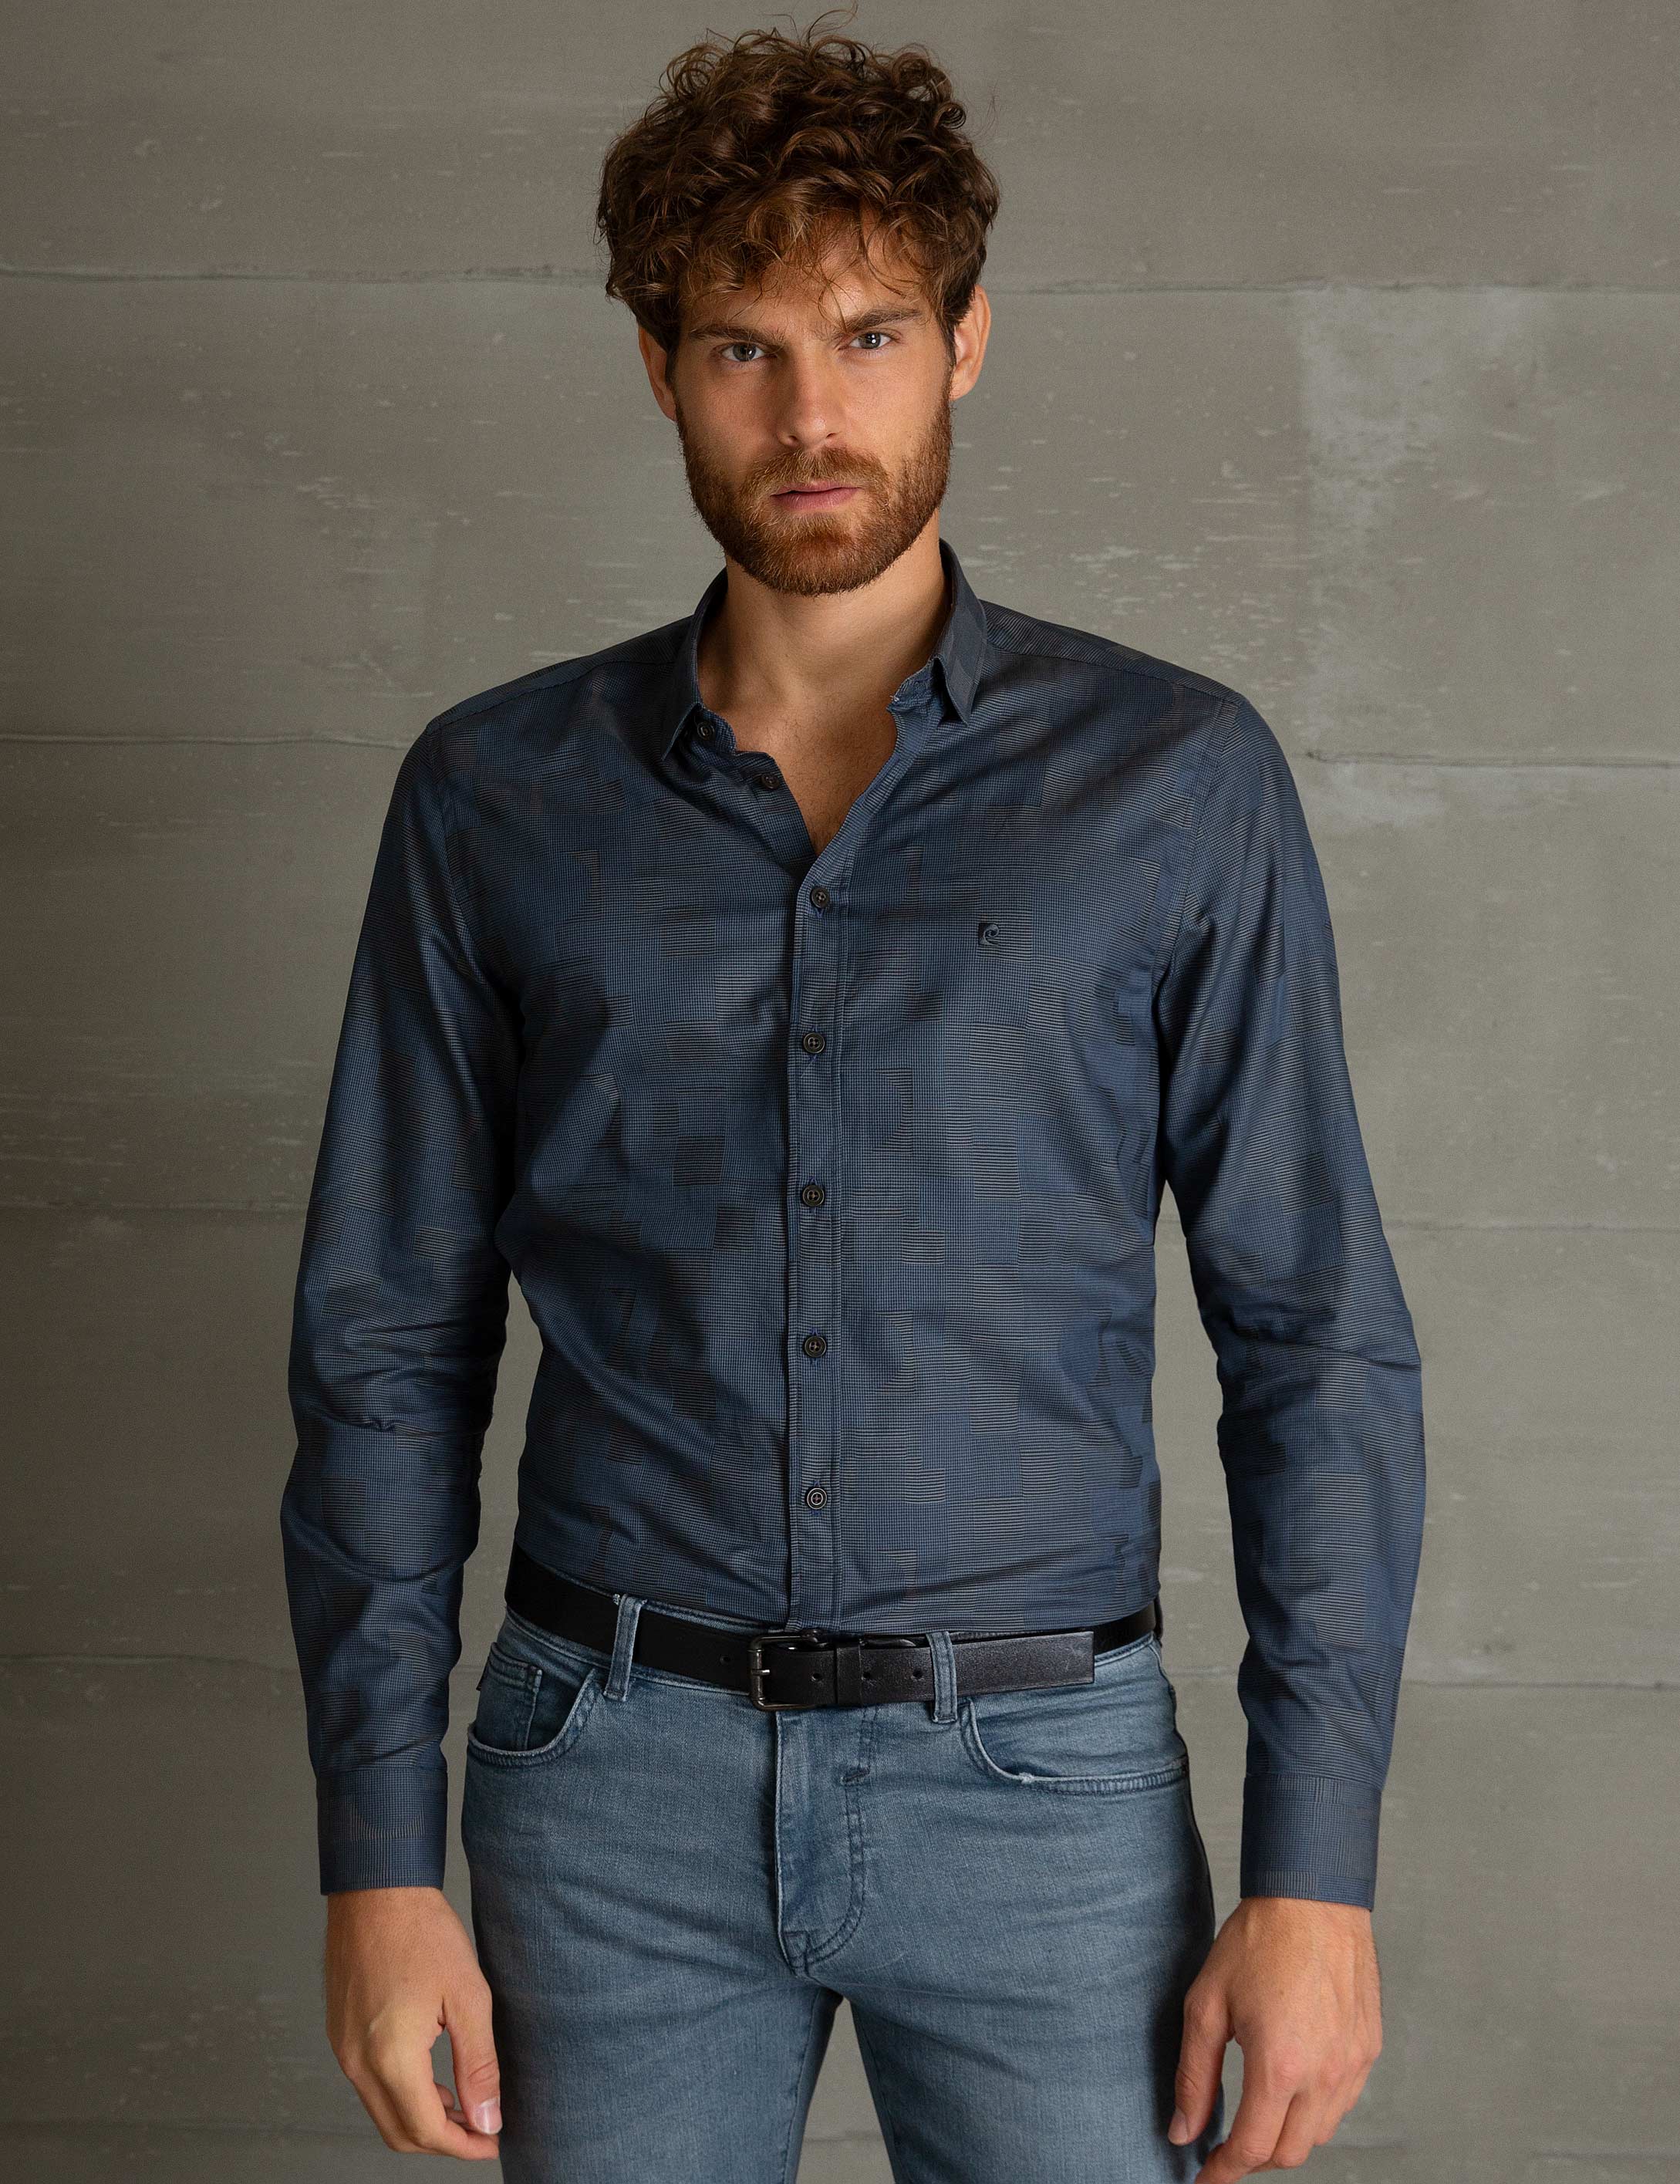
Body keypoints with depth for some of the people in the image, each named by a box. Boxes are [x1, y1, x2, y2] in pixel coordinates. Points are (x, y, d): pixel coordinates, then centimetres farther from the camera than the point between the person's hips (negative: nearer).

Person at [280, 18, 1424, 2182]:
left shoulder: (1179, 780, -1)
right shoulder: (496, 794, 3)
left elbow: (1318, 1343, -1)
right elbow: (386, 1345, 5)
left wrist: (1314, 1866, -6)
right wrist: (380, 1857, 0)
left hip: (1038, 1772, -1)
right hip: (620, 1772, 1)